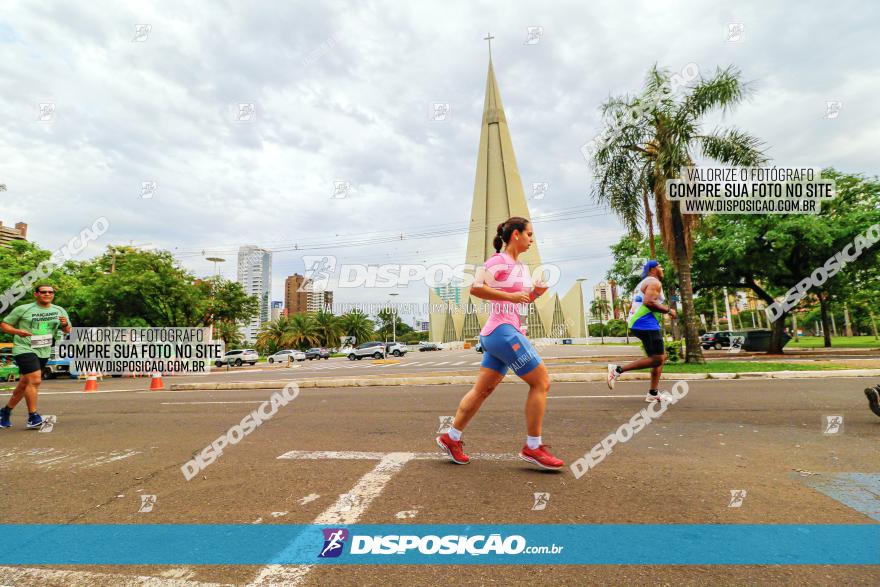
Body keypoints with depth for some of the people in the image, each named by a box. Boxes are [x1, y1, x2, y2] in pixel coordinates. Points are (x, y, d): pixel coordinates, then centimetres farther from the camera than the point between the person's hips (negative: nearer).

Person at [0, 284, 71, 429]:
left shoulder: (59, 311, 9)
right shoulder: (23, 309, -1)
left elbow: (68, 331, 15)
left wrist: (65, 324, -9)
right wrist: (17, 331, -17)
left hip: (44, 352, 5)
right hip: (25, 349, -5)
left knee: (24, 384, 14)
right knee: (35, 380, -16)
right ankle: (32, 417, -8)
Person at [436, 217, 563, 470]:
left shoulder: (521, 267, 19)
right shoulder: (499, 260, -8)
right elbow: (475, 288, -19)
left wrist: (535, 293, 7)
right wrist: (510, 296, -21)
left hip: (509, 332, 9)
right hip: (502, 330, -9)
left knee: (483, 389, 11)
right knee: (541, 381, -6)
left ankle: (451, 438, 21)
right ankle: (532, 447, 4)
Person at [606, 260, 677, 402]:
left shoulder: (642, 284, 24)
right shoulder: (654, 282, -6)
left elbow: (632, 306, 24)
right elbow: (649, 301, -23)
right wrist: (668, 310, -12)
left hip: (636, 323, 11)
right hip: (646, 324, -11)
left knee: (662, 356, 13)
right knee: (656, 359, -10)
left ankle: (653, 393, 12)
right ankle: (618, 369, -12)